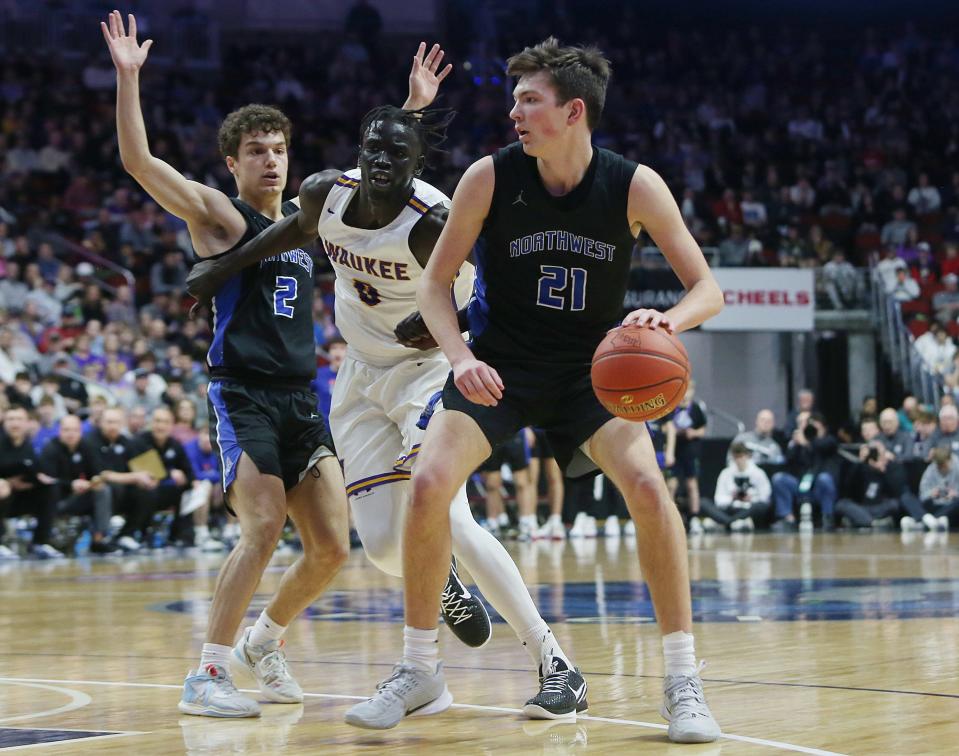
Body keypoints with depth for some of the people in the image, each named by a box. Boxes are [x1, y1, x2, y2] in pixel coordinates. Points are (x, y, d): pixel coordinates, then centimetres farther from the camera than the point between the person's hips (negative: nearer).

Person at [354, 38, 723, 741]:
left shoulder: (634, 186, -16)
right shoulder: (490, 177, -15)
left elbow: (707, 286, -10)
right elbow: (436, 281, -5)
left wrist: (670, 319, -33)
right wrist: (461, 357, -23)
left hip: (590, 367, 0)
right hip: (498, 363, 1)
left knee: (647, 485, -22)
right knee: (429, 485, -19)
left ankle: (684, 680, -8)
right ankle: (420, 667, 0)